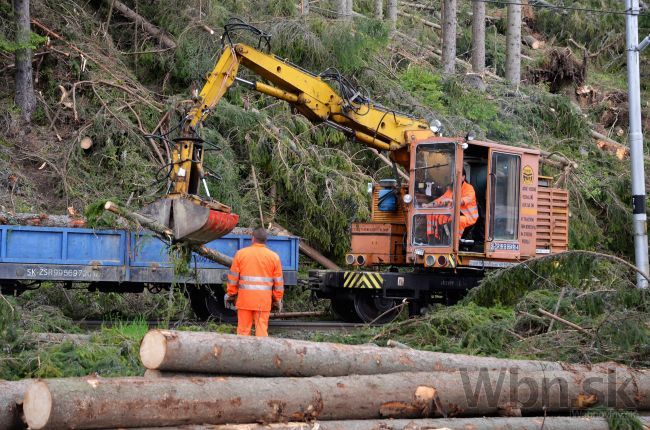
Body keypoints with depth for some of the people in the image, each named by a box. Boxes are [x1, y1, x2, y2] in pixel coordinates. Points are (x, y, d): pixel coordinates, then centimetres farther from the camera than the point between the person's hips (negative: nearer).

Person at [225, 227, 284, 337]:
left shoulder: (241, 253, 1)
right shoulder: (274, 257, 3)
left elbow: (233, 277, 3)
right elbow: (278, 282, 5)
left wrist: (230, 294, 13)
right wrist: (277, 300, 13)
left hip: (244, 298, 0)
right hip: (264, 299, 0)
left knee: (243, 329, 5)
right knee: (262, 329, 3)